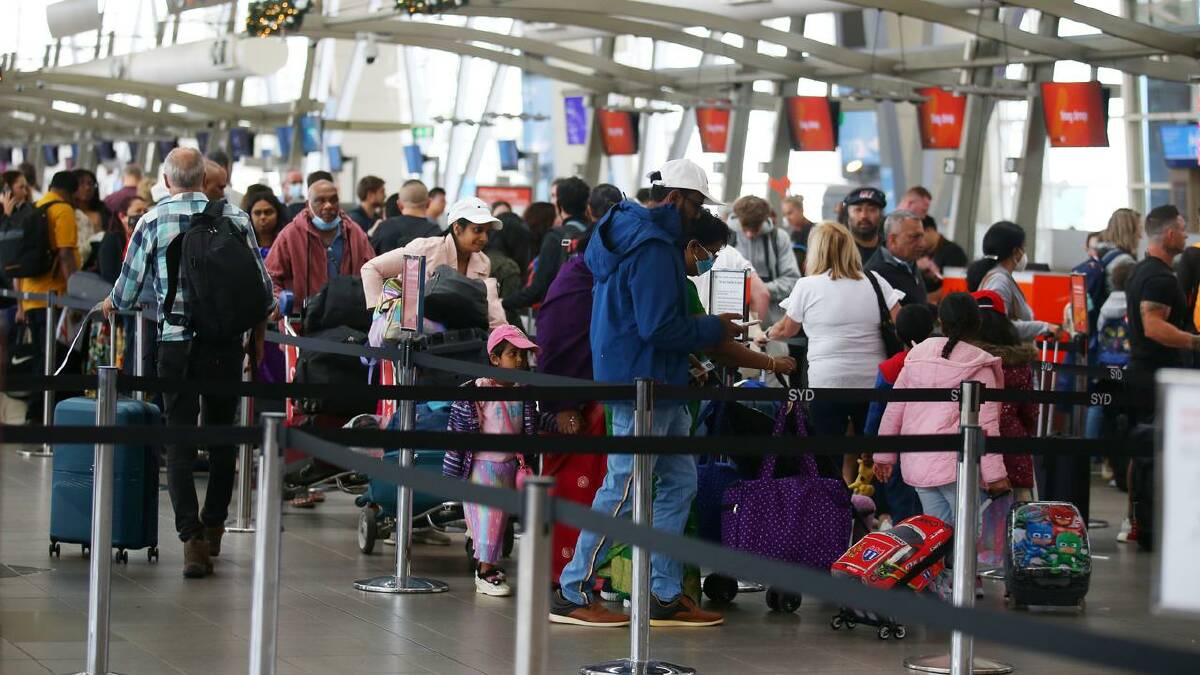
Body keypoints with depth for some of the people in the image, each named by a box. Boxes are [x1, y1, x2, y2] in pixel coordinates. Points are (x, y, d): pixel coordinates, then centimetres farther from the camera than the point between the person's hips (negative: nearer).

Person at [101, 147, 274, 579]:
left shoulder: (153, 222, -2)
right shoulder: (235, 218, 2)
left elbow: (127, 288, 2)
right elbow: (261, 285, 4)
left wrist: (111, 305, 24)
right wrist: (258, 333, 19)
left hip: (176, 342, -1)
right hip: (227, 342, 1)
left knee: (180, 439, 1)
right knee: (221, 434, 15)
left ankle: (191, 537, -9)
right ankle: (213, 527, 23)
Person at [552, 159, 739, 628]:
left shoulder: (636, 235, 16)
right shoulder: (653, 249, -18)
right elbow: (660, 327, -23)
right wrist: (715, 329, -9)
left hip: (658, 384, 11)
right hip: (642, 385, -11)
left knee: (679, 483, 12)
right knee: (623, 489, -5)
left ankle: (665, 595, 15)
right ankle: (572, 593, 1)